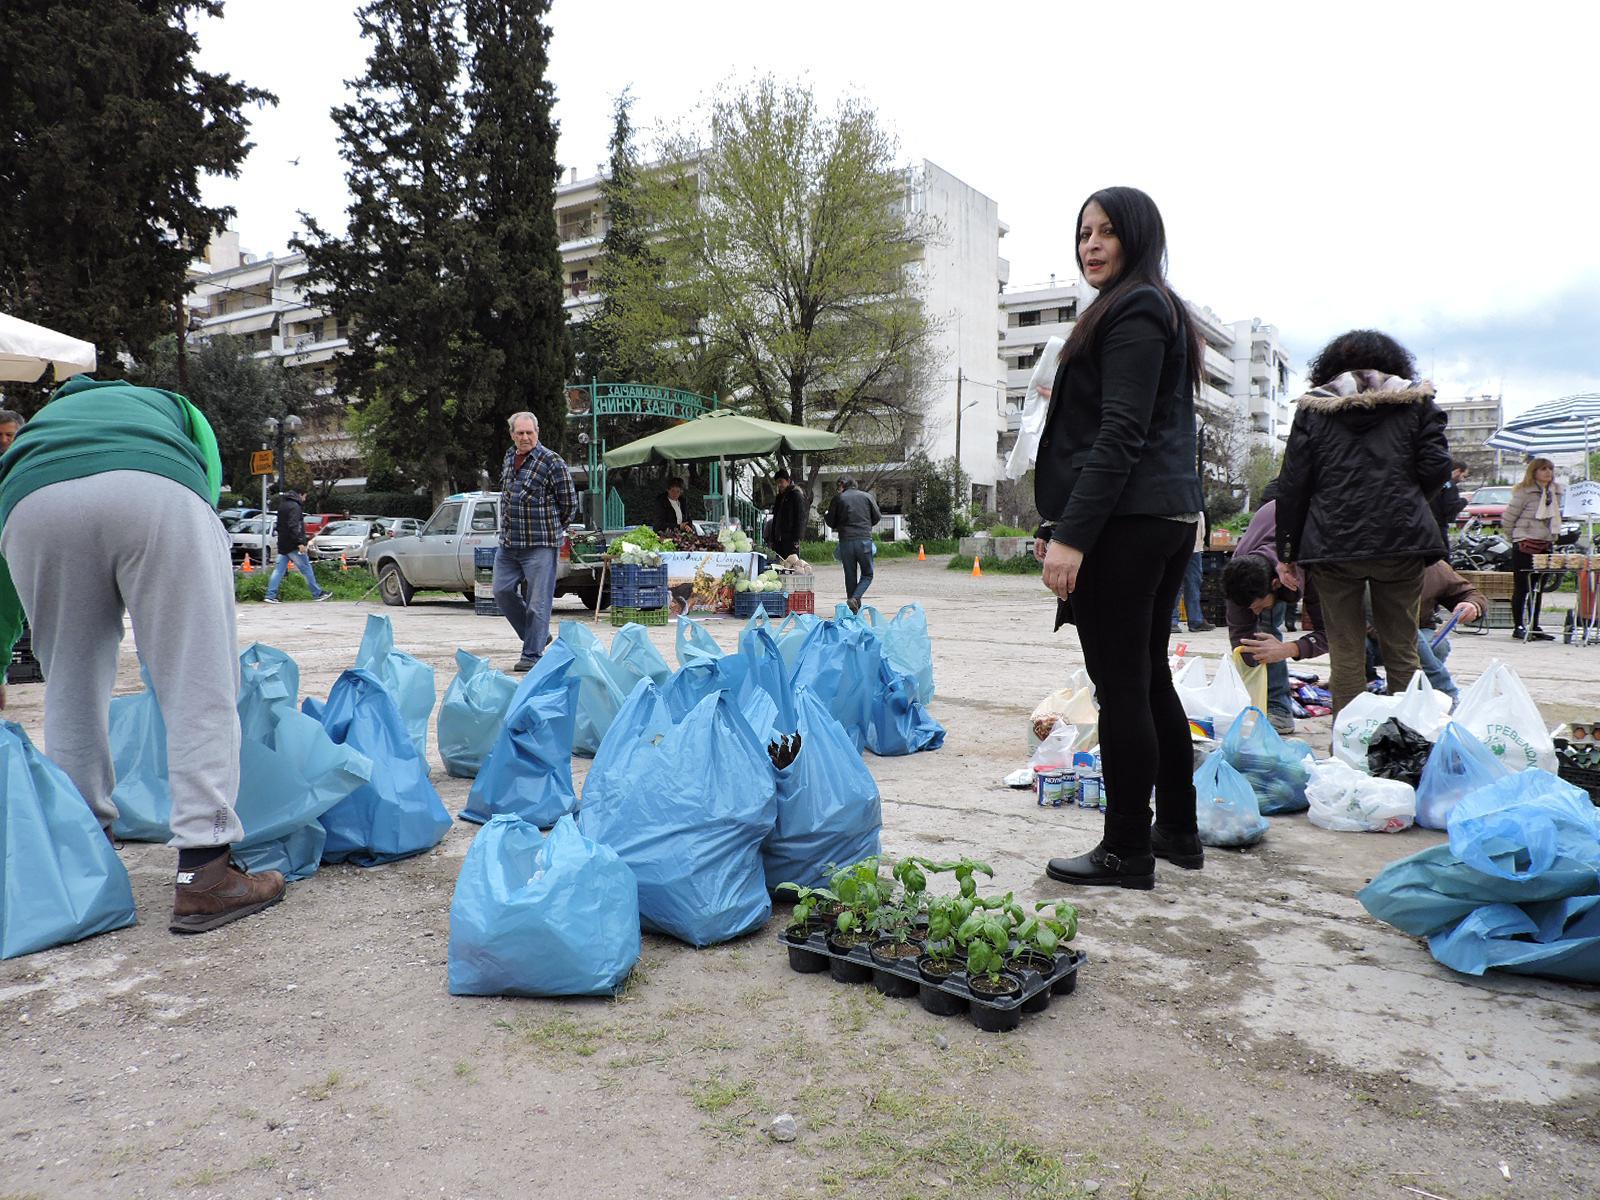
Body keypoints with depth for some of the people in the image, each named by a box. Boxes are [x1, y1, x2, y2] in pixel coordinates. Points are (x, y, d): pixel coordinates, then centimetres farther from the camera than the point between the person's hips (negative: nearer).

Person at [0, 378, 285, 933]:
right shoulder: (170, 405, 42)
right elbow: (208, 483, 23)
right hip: (156, 495, -2)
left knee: (71, 691, 18)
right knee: (199, 689, 0)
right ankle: (203, 875, -3)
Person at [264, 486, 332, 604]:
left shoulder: (283, 505, 16)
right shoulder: (294, 506, -14)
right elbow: (293, 526, -24)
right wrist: (300, 542, -26)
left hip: (282, 545, 9)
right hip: (292, 545, -9)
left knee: (279, 569, 6)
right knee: (306, 568, 0)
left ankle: (270, 595, 1)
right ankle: (317, 593, 6)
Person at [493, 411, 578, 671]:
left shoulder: (552, 461, -10)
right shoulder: (509, 457, 12)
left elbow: (569, 502, -5)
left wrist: (552, 531, 2)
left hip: (540, 544, -7)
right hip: (508, 543, 7)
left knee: (538, 601, -3)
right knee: (502, 591, 9)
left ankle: (532, 654, 7)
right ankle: (538, 635, 25)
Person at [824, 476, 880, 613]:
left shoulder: (838, 499, 4)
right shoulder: (867, 496, 7)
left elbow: (830, 522, 6)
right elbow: (877, 517, 8)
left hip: (845, 540, 1)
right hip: (864, 539, -1)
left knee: (850, 575, 10)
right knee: (867, 574, 7)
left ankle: (854, 608, 10)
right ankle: (855, 598, -15)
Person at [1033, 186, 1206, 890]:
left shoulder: (1132, 311, -8)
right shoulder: (1162, 311, 24)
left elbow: (1119, 435, -18)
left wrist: (1070, 533, -22)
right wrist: (1062, 524, 20)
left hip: (1124, 521, -10)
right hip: (1172, 515, 10)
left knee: (1120, 685, -4)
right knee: (1149, 678, 16)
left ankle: (1127, 851, 5)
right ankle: (1178, 831, 26)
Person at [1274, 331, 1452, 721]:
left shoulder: (1313, 406, 9)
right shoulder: (1416, 399, 11)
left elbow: (1292, 484, 3)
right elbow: (1436, 468, 1)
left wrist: (1286, 552, 6)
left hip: (1332, 543, -1)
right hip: (1401, 542, 1)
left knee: (1346, 656, 3)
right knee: (1402, 652, 10)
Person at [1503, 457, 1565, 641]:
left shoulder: (1558, 492, 10)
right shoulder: (1524, 492, -9)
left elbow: (1556, 518, 22)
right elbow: (1507, 519, -7)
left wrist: (1553, 536, 12)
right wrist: (1517, 538, 2)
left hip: (1546, 545, 6)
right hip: (1525, 545, -6)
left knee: (1539, 588, 10)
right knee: (1521, 588, -2)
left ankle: (1534, 627, 17)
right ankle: (1519, 627, 3)